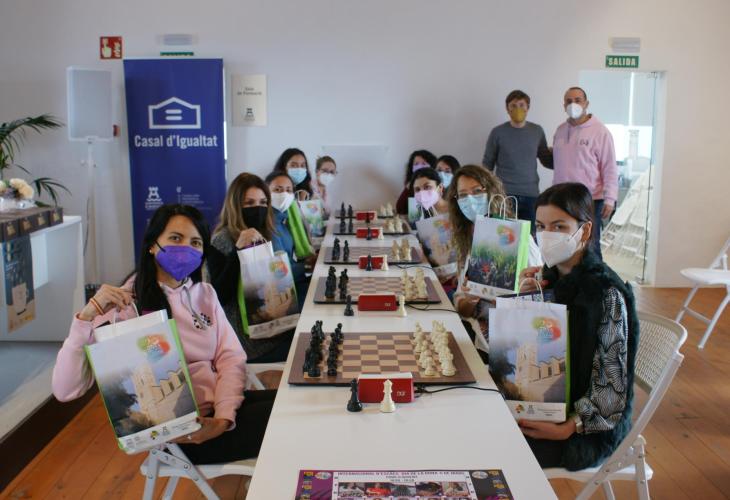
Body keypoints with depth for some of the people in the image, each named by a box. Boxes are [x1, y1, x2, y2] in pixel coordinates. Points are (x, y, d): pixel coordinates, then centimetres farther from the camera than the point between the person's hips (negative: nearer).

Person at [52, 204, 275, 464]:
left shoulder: (204, 293, 9)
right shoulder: (124, 306, -9)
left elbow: (231, 358, 0)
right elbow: (65, 390, -14)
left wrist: (224, 418, -16)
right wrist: (87, 316, -26)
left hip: (221, 408, 6)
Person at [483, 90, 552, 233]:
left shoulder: (537, 131, 8)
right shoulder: (498, 132, 2)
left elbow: (546, 160, 16)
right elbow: (487, 164, 6)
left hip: (531, 194, 2)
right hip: (505, 194, -2)